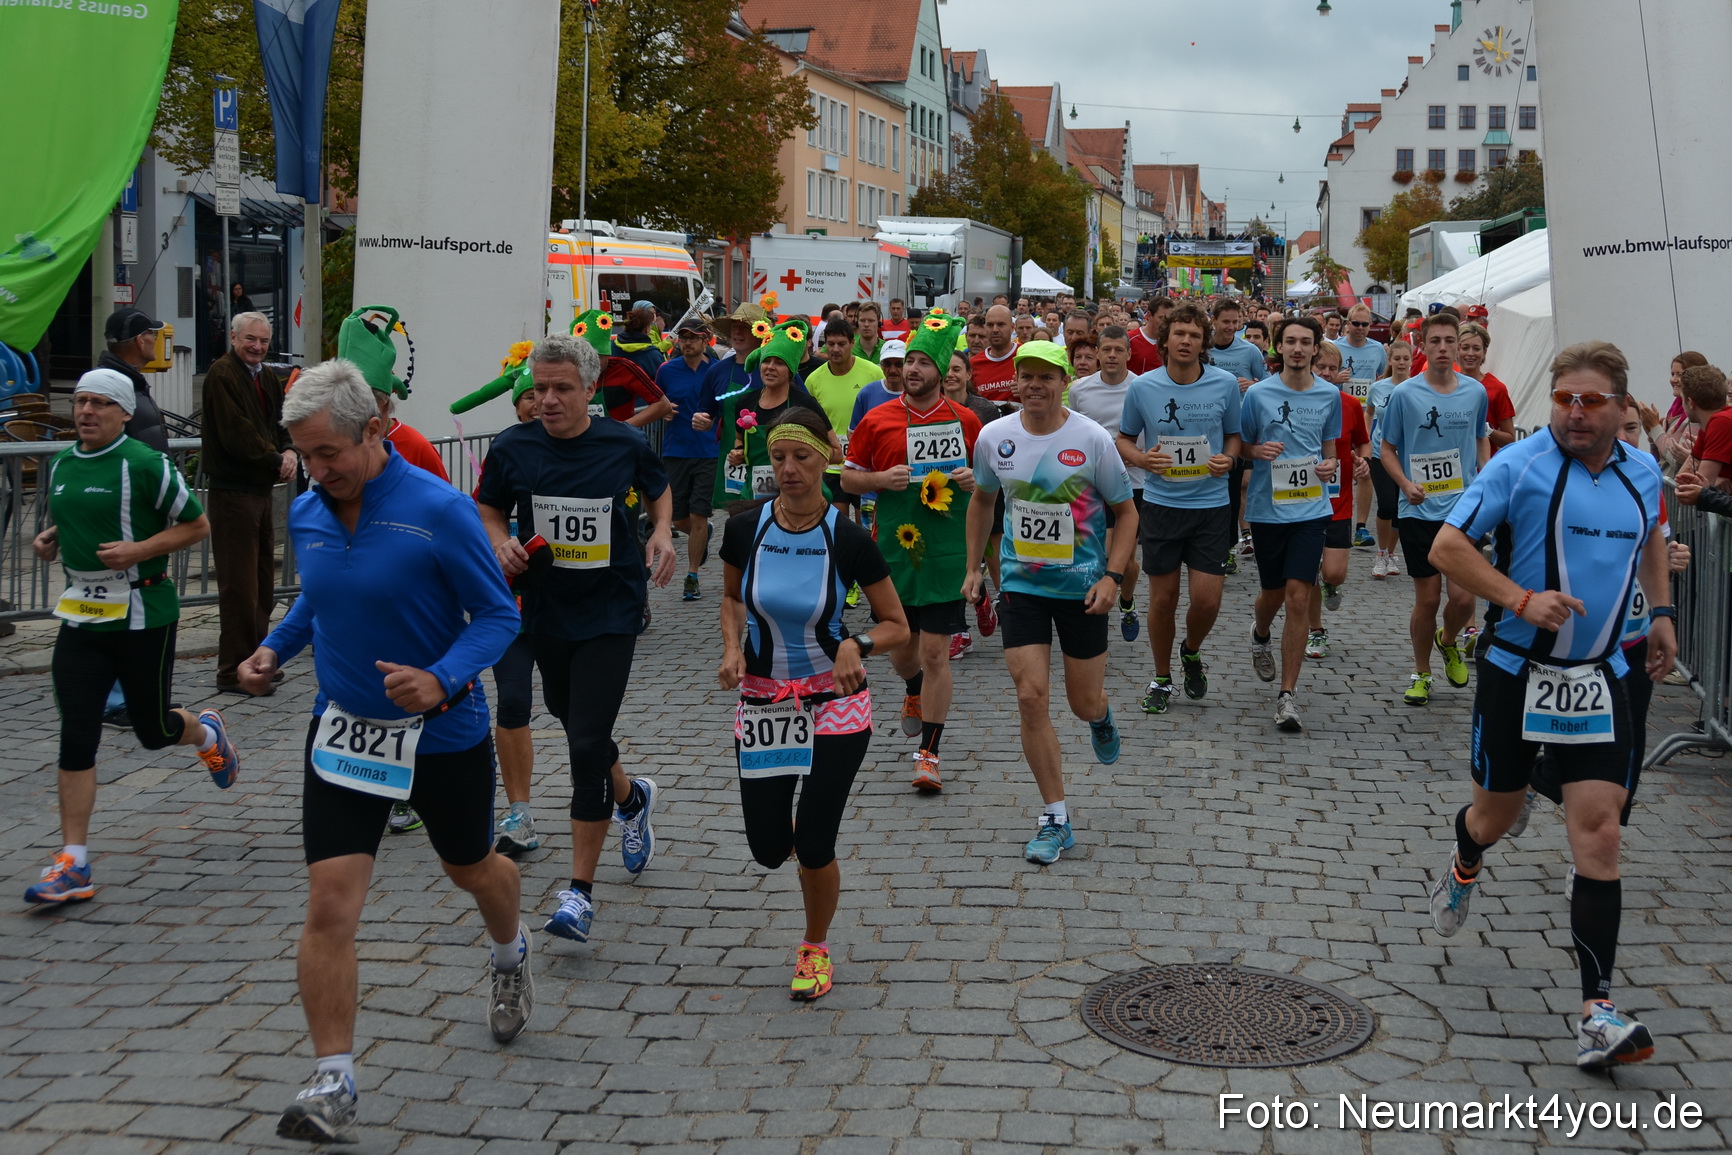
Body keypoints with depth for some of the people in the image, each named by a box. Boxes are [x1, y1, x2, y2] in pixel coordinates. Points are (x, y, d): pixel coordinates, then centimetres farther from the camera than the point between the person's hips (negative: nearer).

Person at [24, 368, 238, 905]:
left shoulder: (145, 464, -11)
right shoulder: (61, 465, 9)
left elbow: (198, 525, -7)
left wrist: (139, 549, -18)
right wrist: (49, 542, 4)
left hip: (143, 614, -5)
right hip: (80, 616, 5)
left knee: (153, 730, 9)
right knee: (76, 736, -3)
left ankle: (207, 734, 47)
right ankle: (73, 865, 0)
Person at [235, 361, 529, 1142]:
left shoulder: (440, 511, -19)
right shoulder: (304, 515, -1)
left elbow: (497, 616, -14)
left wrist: (443, 681, -30)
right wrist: (274, 650, 1)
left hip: (444, 734, -3)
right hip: (343, 731, 3)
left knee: (470, 869, 21)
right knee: (330, 902, -9)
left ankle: (509, 957, 56)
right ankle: (333, 1085, 0)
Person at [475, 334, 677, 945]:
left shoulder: (626, 445, -8)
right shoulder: (512, 448, -5)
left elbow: (658, 488, 13)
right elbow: (488, 508, 12)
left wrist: (661, 532, -5)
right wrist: (501, 541, -9)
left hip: (611, 610, -4)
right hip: (546, 611, 4)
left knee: (588, 744, -12)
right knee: (573, 723, 20)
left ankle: (581, 890, -4)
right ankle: (631, 799, 53)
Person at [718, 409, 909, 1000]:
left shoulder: (849, 539, -14)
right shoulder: (744, 528, -7)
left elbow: (896, 624, -4)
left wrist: (857, 646, -23)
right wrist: (732, 648, -6)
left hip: (835, 702, -2)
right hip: (760, 701, 3)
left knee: (814, 846, -4)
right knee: (768, 849, 4)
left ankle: (816, 949, 25)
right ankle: (796, 828, 44)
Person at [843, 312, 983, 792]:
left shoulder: (965, 421, 2)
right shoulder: (876, 420, 1)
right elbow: (848, 478, 7)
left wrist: (977, 480, -7)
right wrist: (881, 479, -12)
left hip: (947, 551, -1)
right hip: (894, 548, 1)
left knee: (936, 653, -6)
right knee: (901, 645, 14)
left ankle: (928, 754, 1)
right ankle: (914, 693, 51)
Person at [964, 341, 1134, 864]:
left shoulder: (1092, 439, -11)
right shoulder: (993, 438, -3)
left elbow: (1126, 512, -3)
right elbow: (982, 501, 16)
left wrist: (1112, 577, -14)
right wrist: (973, 566, 12)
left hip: (1082, 586, -1)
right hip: (1020, 584, 2)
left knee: (1085, 703, 7)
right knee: (1031, 698, -7)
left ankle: (1100, 717, 49)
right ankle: (1055, 820, 5)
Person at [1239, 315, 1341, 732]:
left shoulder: (1329, 395, 4)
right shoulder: (1258, 393, -3)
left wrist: (1329, 466, -5)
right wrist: (1258, 451, -16)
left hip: (1311, 507, 0)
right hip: (1267, 507, 0)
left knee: (1298, 598, -8)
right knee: (1274, 592, 12)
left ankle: (1288, 694, -1)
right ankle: (1260, 634, 50)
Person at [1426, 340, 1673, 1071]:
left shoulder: (1643, 472, 5)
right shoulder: (1519, 466, -11)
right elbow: (1446, 548, -15)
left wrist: (1660, 610, 18)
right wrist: (1521, 600, -24)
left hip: (1597, 678, 3)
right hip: (1516, 669, -2)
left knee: (1597, 826, -9)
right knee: (1497, 812, 14)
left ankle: (1598, 1012, -8)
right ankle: (1463, 869, 53)